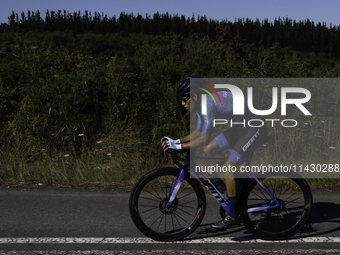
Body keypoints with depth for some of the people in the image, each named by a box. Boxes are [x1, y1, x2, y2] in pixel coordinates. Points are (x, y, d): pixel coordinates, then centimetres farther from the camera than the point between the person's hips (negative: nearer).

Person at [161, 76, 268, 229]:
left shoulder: (209, 104, -27)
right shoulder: (202, 104, 2)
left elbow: (203, 139, -30)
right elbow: (198, 132, 9)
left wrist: (179, 146, -25)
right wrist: (176, 141, -3)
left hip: (255, 129, -10)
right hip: (240, 126, 10)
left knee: (227, 168, -14)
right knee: (209, 150, 3)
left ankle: (233, 216, -2)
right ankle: (236, 184, 14)